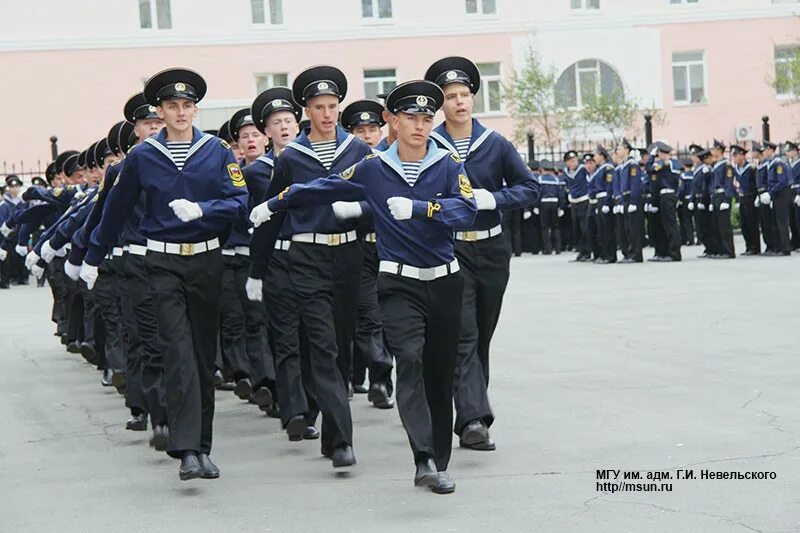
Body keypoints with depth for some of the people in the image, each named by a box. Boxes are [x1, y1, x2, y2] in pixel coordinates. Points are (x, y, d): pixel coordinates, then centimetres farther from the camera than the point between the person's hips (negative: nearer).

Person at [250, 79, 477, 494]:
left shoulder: (449, 165, 0)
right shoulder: (373, 169, 3)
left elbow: (466, 210, -17)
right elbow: (323, 188, 15)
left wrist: (417, 207, -30)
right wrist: (272, 205, 23)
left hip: (444, 282, 1)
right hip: (399, 284, -1)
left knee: (440, 373, 7)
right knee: (409, 358, -22)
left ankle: (440, 462, 20)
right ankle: (424, 459, -27)